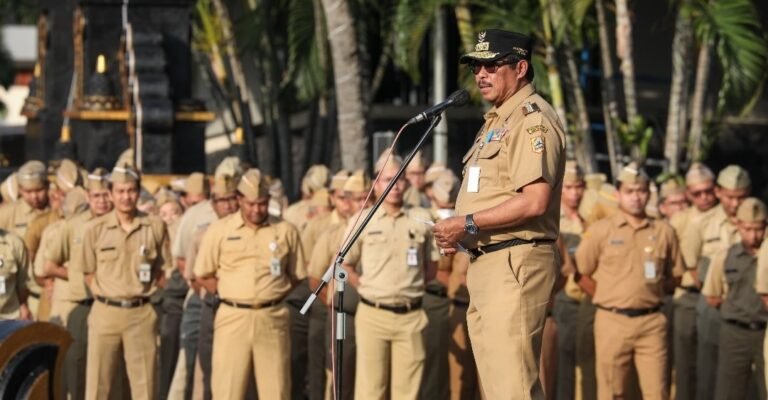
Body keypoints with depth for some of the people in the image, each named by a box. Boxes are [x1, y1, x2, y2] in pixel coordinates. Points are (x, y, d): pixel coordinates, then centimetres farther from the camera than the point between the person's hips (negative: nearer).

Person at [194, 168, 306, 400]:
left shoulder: (286, 231, 5)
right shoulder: (219, 231, 2)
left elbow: (297, 275, 13)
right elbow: (204, 275, 7)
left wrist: (273, 297, 2)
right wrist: (232, 295, 1)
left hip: (272, 318, 1)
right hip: (233, 317, -1)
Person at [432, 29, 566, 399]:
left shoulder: (532, 118, -10)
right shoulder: (496, 120, 22)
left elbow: (534, 201, -21)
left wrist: (469, 223, -16)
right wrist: (457, 233, 11)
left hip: (515, 263, -11)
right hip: (485, 261, 11)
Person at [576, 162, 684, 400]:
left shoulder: (664, 232, 9)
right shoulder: (600, 231, 2)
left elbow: (675, 276, 16)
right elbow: (582, 273, 5)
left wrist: (651, 290, 4)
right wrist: (609, 295, 3)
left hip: (651, 322, 1)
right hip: (613, 320, -1)